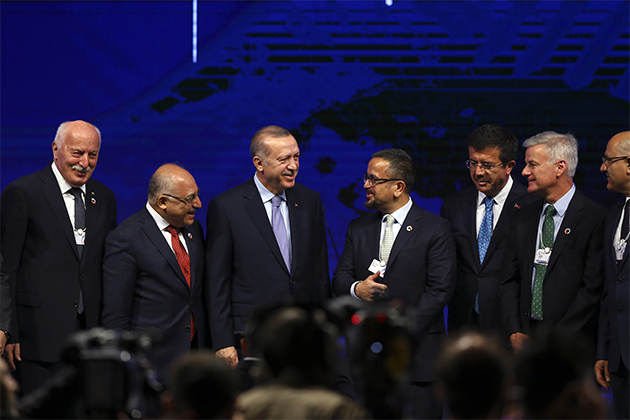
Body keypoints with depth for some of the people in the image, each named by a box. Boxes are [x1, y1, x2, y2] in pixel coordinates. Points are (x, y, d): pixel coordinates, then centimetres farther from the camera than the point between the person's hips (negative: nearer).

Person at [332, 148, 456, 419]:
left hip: (416, 354, -4)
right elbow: (339, 279, 13)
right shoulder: (358, 229, 15)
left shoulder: (435, 229, -1)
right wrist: (356, 288, -12)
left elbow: (440, 290, -7)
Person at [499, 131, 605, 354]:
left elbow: (593, 289, -11)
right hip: (524, 338, 5)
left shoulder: (595, 218, -6)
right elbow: (510, 281, 14)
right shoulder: (524, 217, 15)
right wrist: (515, 333, 0)